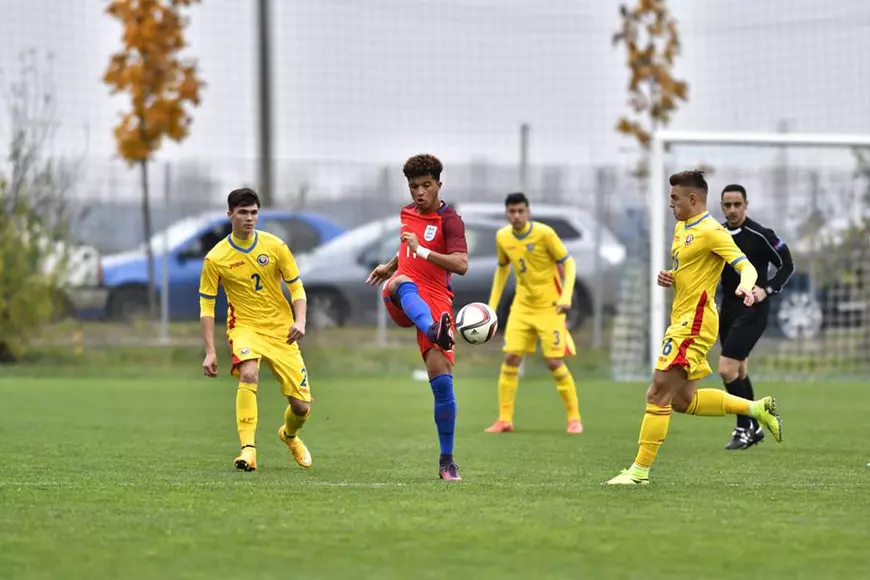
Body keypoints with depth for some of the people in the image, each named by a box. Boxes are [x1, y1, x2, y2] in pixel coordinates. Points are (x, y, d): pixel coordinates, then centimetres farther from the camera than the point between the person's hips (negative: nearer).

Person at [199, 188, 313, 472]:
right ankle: (248, 449, -34)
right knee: (249, 374, -36)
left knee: (302, 406, -1)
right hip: (245, 327, -2)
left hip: (281, 330, 2)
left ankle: (289, 434, 37)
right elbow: (206, 305, -1)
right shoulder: (215, 258, -6)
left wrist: (300, 321, -15)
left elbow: (297, 288, 4)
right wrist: (210, 352, -9)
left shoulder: (275, 246, -3)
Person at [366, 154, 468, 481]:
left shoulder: (449, 220, -3)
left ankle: (447, 461, -1)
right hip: (401, 302, 3)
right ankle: (435, 331, -72)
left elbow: (461, 265, -18)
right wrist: (389, 267, 30)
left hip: (435, 300, -3)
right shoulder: (407, 213, 17)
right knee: (404, 284, -37)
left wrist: (422, 251, -25)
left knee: (441, 378, -12)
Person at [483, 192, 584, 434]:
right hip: (522, 305, 4)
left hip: (549, 306, -4)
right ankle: (504, 419, 2)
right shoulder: (503, 237, 0)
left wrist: (566, 296, -23)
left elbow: (568, 263, -11)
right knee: (510, 359, -5)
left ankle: (574, 418, 7)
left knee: (555, 363, -7)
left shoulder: (544, 233, -16)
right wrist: (493, 304, 13)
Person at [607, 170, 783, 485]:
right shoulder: (681, 228, 16)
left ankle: (640, 470, -8)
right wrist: (668, 279, 6)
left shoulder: (711, 232, -13)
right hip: (682, 321, 10)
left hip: (695, 324, -10)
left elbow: (747, 267, -21)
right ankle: (757, 408, 22)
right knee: (682, 400, 13)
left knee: (658, 394, -11)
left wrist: (745, 287, -44)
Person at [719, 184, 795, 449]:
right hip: (728, 308, 7)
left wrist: (767, 289, -19)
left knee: (727, 369, -15)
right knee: (738, 372, 14)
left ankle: (744, 429, -3)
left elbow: (787, 265, -7)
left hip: (752, 310, -7)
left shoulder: (760, 235, -13)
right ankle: (753, 428, 28)